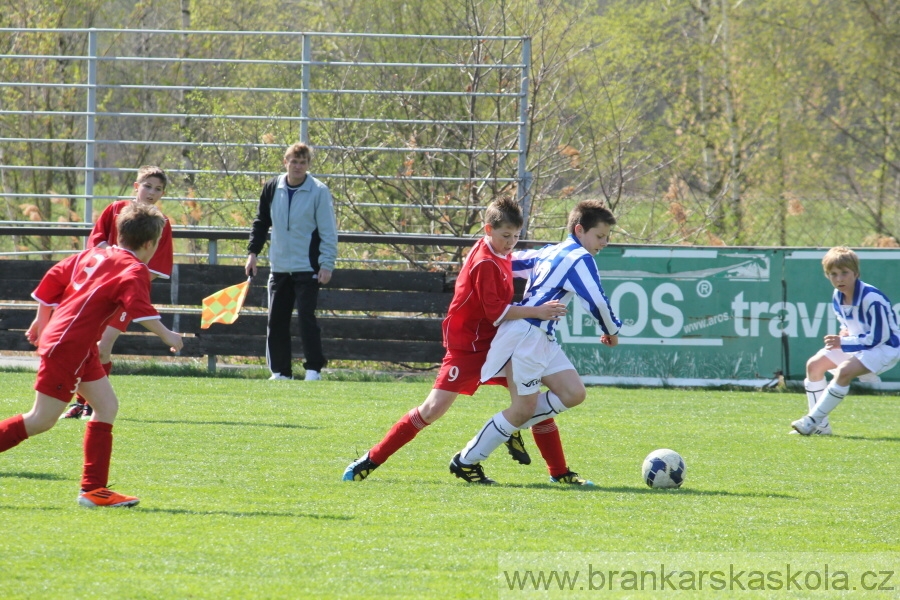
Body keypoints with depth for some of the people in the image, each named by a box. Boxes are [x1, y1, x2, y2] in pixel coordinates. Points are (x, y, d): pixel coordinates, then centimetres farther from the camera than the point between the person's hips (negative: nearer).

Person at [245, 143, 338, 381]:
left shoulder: (319, 191, -6)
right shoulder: (272, 188, 5)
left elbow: (328, 231, -6)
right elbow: (261, 222, 17)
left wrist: (326, 264, -12)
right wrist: (253, 252, 10)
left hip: (307, 268, -5)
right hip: (279, 268, 5)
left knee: (306, 317, -9)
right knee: (276, 321, 5)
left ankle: (314, 370, -4)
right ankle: (280, 371, 12)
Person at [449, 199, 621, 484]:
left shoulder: (550, 252, 17)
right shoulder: (579, 257, -9)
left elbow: (511, 263, 27)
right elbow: (596, 301, -15)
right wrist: (612, 331, 3)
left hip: (542, 338, 10)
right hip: (526, 334, -10)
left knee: (573, 393, 3)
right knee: (524, 408, -5)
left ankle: (512, 428, 11)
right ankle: (466, 461, 4)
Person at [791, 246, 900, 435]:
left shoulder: (872, 299, -28)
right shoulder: (837, 297, -4)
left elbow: (877, 338, -26)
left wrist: (842, 343, -25)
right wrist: (845, 333, -8)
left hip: (885, 347, -9)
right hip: (857, 343, 9)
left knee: (844, 371, -32)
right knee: (814, 365, -1)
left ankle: (813, 420, -24)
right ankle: (821, 426, 3)